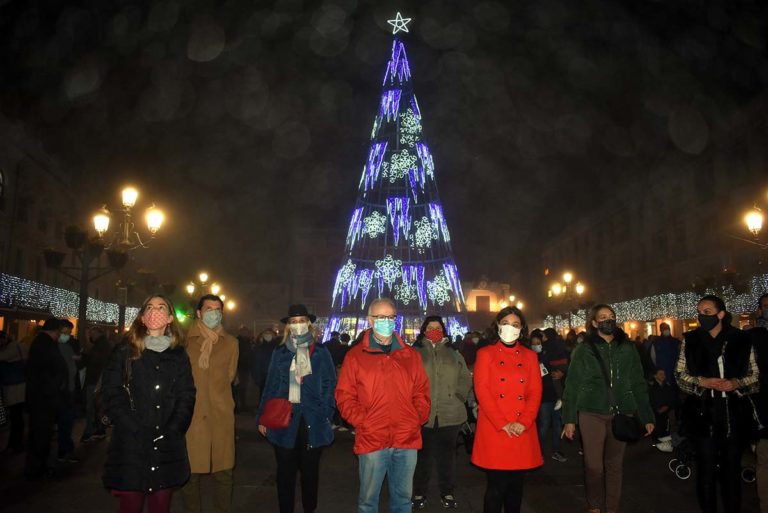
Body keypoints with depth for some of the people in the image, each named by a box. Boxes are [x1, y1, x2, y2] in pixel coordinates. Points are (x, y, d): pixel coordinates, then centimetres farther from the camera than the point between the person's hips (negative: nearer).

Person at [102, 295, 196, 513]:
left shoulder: (179, 355, 11)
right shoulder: (124, 353, 5)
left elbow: (186, 397, 6)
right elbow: (111, 395, -3)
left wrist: (171, 432, -8)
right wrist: (138, 431, -12)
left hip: (167, 450, 2)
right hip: (131, 448, -2)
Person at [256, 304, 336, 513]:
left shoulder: (321, 352, 2)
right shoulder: (279, 353, 6)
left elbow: (330, 385, 0)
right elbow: (270, 386, 7)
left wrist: (325, 414, -8)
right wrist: (262, 417, 3)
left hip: (312, 420, -1)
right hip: (284, 418, 1)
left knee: (310, 470, 12)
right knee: (285, 472, 9)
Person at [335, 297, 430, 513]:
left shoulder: (410, 355, 10)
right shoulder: (355, 356, 0)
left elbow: (422, 391, 12)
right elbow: (344, 396, -1)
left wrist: (419, 418, -1)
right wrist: (362, 421, -11)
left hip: (407, 440, 3)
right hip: (372, 440, -3)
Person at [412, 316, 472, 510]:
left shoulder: (454, 354, 14)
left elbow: (466, 379, 13)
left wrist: (458, 396, 1)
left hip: (450, 414, 2)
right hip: (423, 413, -2)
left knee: (447, 454, 10)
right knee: (423, 456, 5)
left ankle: (447, 492, 24)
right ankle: (419, 493, 19)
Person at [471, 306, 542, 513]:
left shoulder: (530, 356, 12)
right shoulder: (486, 354, 3)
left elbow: (535, 393, 4)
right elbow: (482, 391, -5)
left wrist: (524, 423, -10)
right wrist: (502, 424, -13)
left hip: (522, 431, 3)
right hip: (493, 430, -3)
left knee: (516, 485, 9)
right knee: (496, 486, -2)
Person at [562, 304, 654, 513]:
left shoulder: (627, 348, 8)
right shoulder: (583, 350, 2)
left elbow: (639, 384, 10)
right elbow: (572, 386, 1)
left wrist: (647, 416, 6)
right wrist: (569, 419, -4)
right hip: (592, 414, -2)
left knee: (615, 464, 7)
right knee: (593, 466, -1)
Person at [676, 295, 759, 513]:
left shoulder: (741, 340, 1)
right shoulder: (691, 340, 3)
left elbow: (755, 376, 6)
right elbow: (680, 375, 6)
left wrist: (737, 383, -14)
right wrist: (701, 382, -12)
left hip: (734, 414, 0)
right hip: (704, 414, 0)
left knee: (732, 467, 11)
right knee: (706, 468, 7)